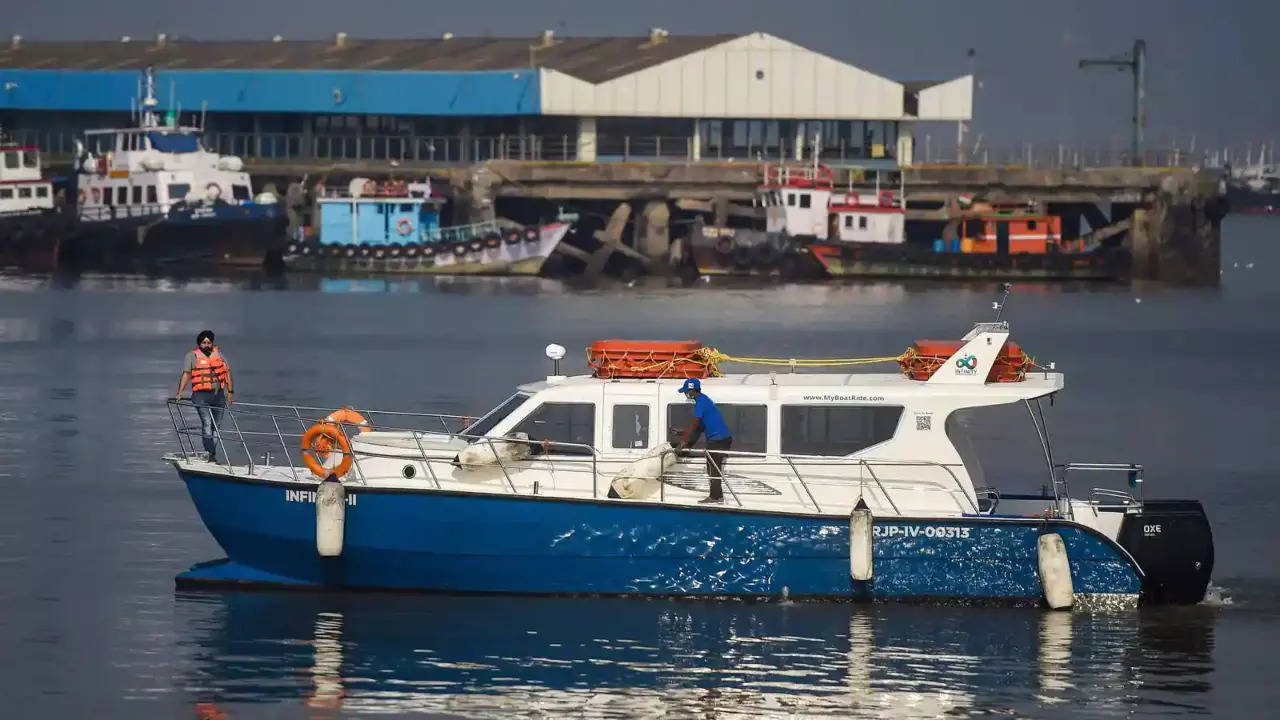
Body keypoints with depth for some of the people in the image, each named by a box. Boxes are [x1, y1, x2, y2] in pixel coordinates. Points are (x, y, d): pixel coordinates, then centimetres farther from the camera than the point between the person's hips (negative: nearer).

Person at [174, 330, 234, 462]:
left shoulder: (219, 355, 15)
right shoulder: (192, 356, 4)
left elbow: (227, 373, 16)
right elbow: (186, 374, -2)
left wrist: (230, 392, 8)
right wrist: (179, 393, -11)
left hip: (219, 395, 4)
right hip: (201, 396, -4)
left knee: (215, 426, 7)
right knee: (207, 424, -16)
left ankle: (213, 454, 14)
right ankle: (210, 454, -21)